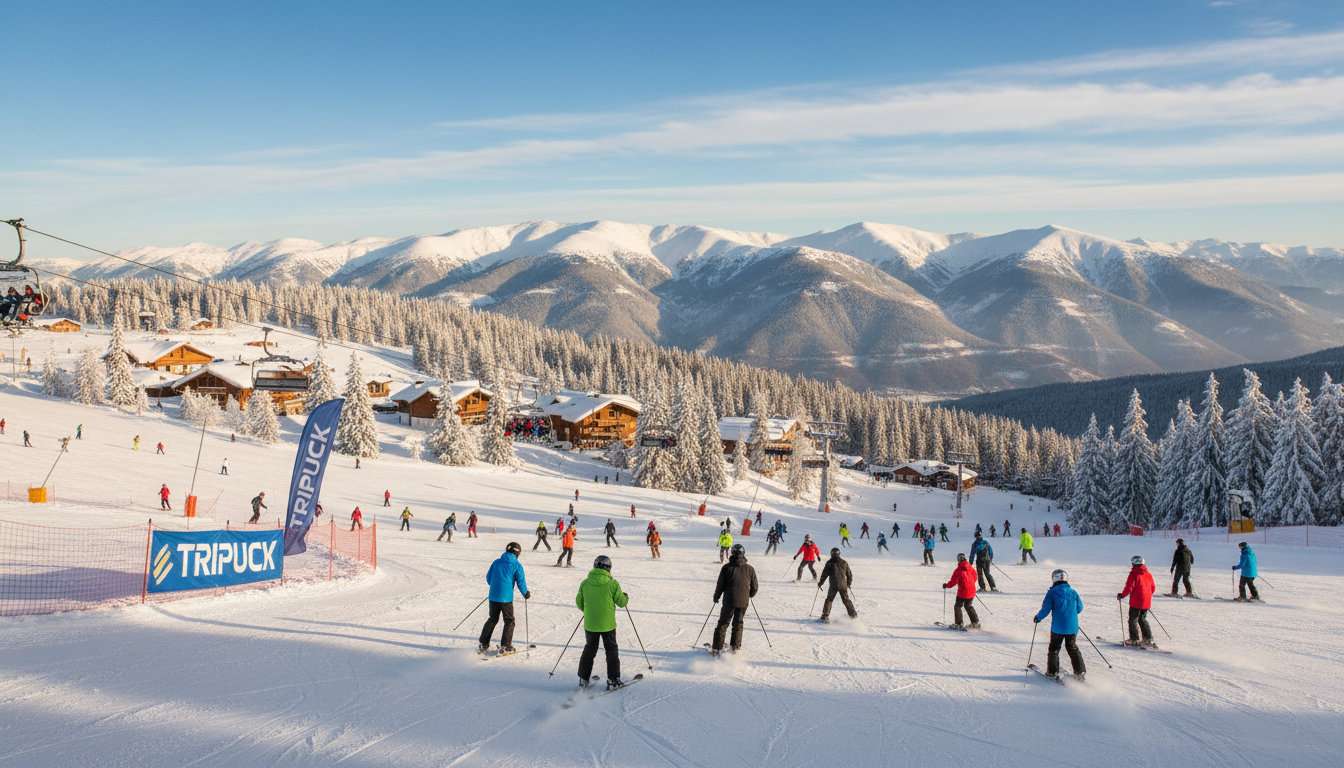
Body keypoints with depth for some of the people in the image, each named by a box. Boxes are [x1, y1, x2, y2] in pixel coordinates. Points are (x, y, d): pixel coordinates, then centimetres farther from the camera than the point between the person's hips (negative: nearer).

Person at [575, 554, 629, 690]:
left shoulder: (585, 583, -4)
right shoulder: (612, 583, -13)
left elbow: (579, 602, 6)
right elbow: (621, 602, -6)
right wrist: (625, 597, 17)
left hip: (590, 624, 3)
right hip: (607, 624, -3)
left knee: (589, 650, 18)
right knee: (611, 650, 11)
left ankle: (583, 679, 21)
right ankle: (613, 680, 9)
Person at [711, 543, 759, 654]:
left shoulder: (727, 567, -4)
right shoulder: (750, 569, 2)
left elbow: (720, 584, -2)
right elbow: (754, 586, 10)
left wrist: (716, 596, 14)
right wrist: (751, 595, 31)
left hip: (729, 600, -2)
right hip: (743, 601, 2)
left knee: (723, 623, 5)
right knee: (738, 623, 17)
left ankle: (717, 648, 4)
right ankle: (736, 646, 20)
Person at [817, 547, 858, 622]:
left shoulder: (829, 563, -4)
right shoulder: (844, 563, 7)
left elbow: (825, 574, -4)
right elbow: (849, 574, 13)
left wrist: (820, 583, 7)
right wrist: (849, 583, 28)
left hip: (833, 585, -3)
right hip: (843, 585, 3)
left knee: (829, 600, 3)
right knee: (846, 600, 17)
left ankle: (825, 615, -6)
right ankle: (853, 614, 22)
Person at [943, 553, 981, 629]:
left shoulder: (958, 570, -15)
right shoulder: (971, 569, 2)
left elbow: (953, 582, -12)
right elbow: (975, 578, 18)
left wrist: (946, 585, 6)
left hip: (962, 592, -6)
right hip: (972, 591, 6)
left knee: (958, 606, 8)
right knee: (968, 606, 23)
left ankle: (958, 624, 5)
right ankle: (975, 622, 23)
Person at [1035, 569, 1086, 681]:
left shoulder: (1052, 593, -9)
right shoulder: (1073, 592, 3)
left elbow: (1046, 609, -11)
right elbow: (1079, 608, 11)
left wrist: (1038, 617, 5)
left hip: (1058, 628, -4)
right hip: (1072, 627, 4)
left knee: (1054, 648, 9)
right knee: (1073, 649, 16)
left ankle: (1053, 672, 10)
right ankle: (1080, 672, 16)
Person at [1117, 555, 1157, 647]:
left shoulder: (1134, 574, -13)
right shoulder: (1148, 574, 9)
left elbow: (1129, 587, -16)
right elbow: (1153, 588, 15)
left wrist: (1122, 595, -1)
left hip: (1136, 602, -7)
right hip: (1146, 602, 7)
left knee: (1133, 620, 3)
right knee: (1142, 619, 18)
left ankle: (1134, 639, 4)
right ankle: (1148, 639, 16)